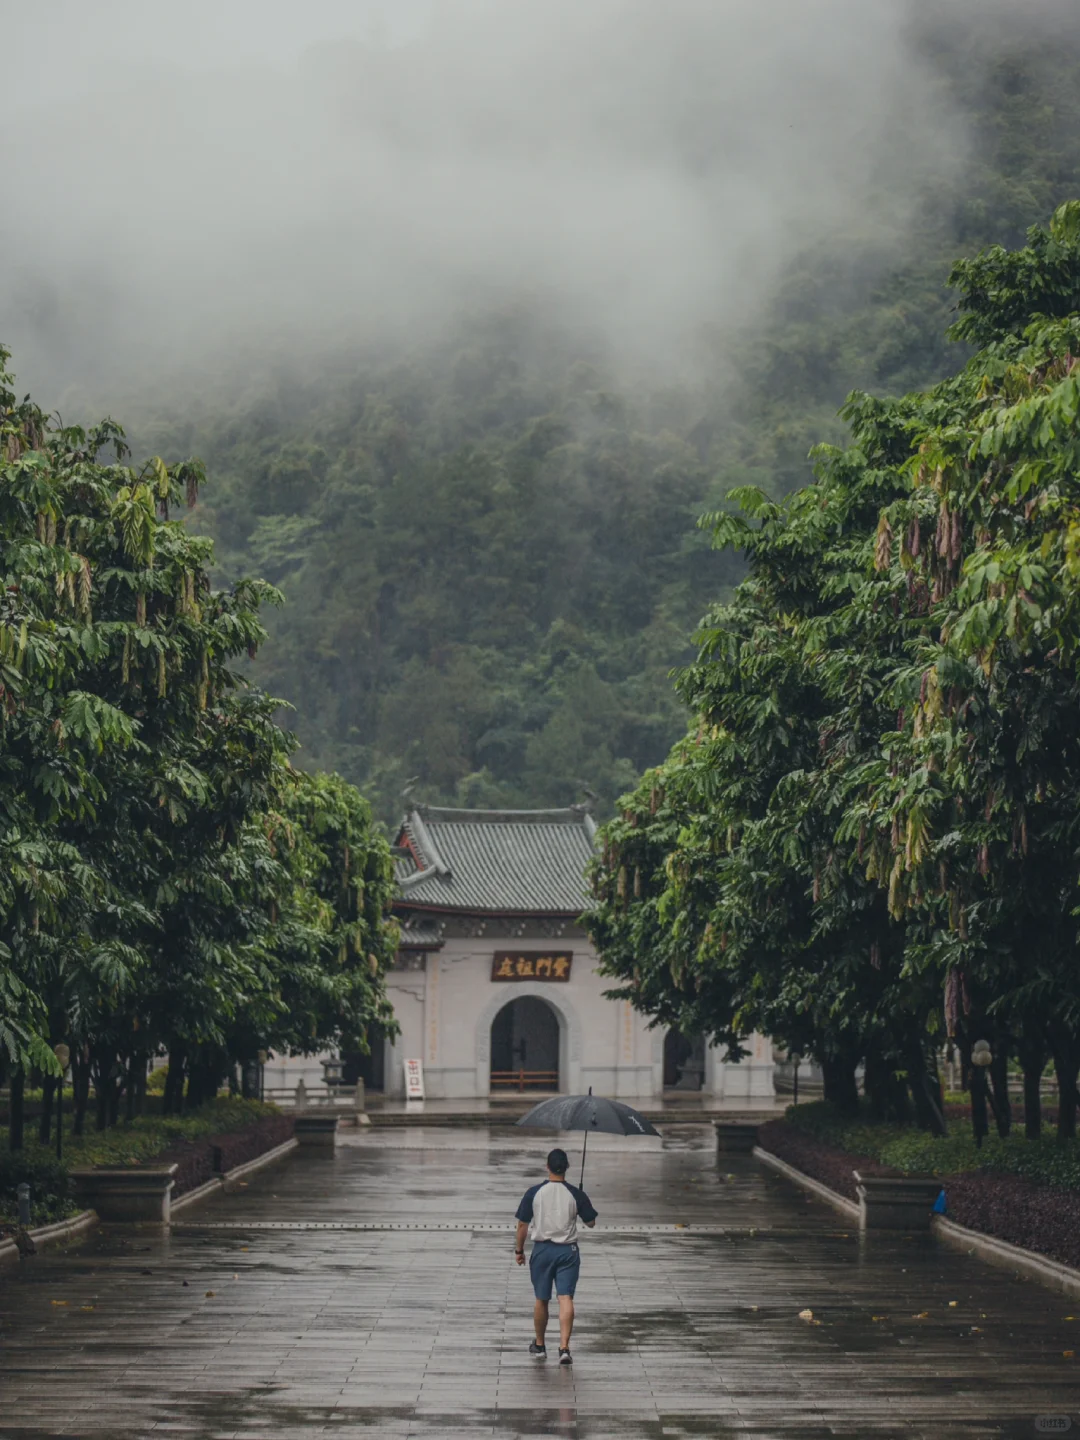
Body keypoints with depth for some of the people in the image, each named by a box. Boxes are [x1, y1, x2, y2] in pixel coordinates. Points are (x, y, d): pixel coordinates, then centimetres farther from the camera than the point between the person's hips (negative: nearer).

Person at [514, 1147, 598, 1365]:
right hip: (567, 1250, -1)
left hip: (542, 1249, 1)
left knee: (541, 1300, 13)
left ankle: (539, 1346, 27)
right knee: (566, 1298, -4)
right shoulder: (576, 1195, -6)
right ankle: (564, 1348, -17)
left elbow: (523, 1224, 0)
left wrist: (519, 1250, 12)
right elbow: (590, 1223, 4)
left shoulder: (533, 1193, -5)